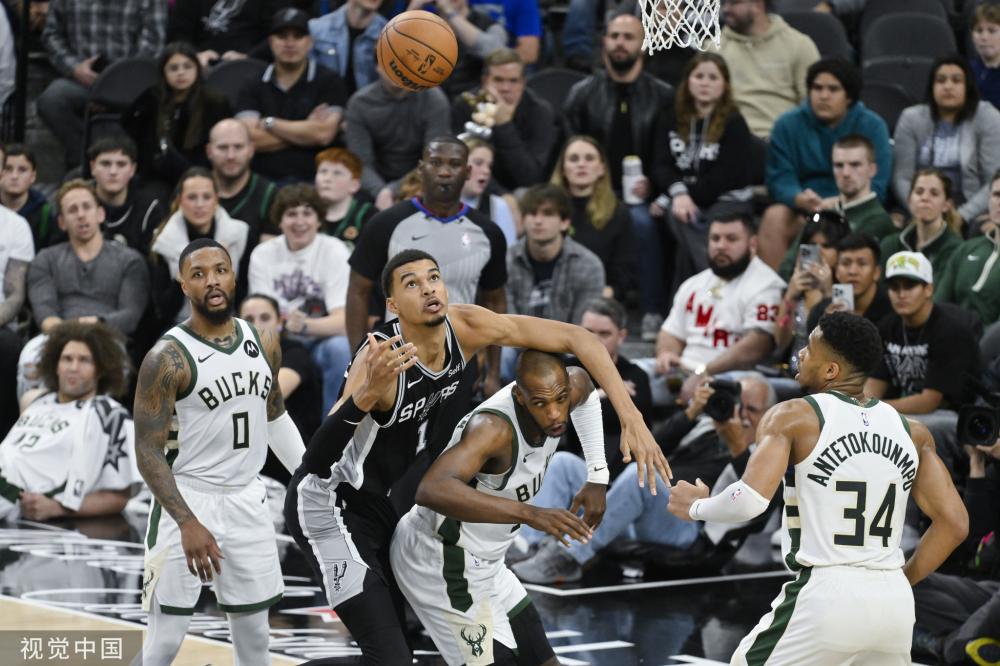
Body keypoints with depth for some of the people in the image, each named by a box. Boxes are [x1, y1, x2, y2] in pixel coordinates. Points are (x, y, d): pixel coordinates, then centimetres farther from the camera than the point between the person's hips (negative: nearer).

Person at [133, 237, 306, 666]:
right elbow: (149, 451, -17)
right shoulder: (168, 358, -15)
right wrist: (188, 523, -27)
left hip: (248, 501, 6)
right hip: (187, 501, -6)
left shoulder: (264, 343, 3)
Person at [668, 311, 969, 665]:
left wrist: (695, 507, 3)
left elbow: (750, 500, -17)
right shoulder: (912, 432, 9)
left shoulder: (793, 417, -5)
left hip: (825, 595, -4)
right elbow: (954, 523, 6)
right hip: (895, 601, 4)